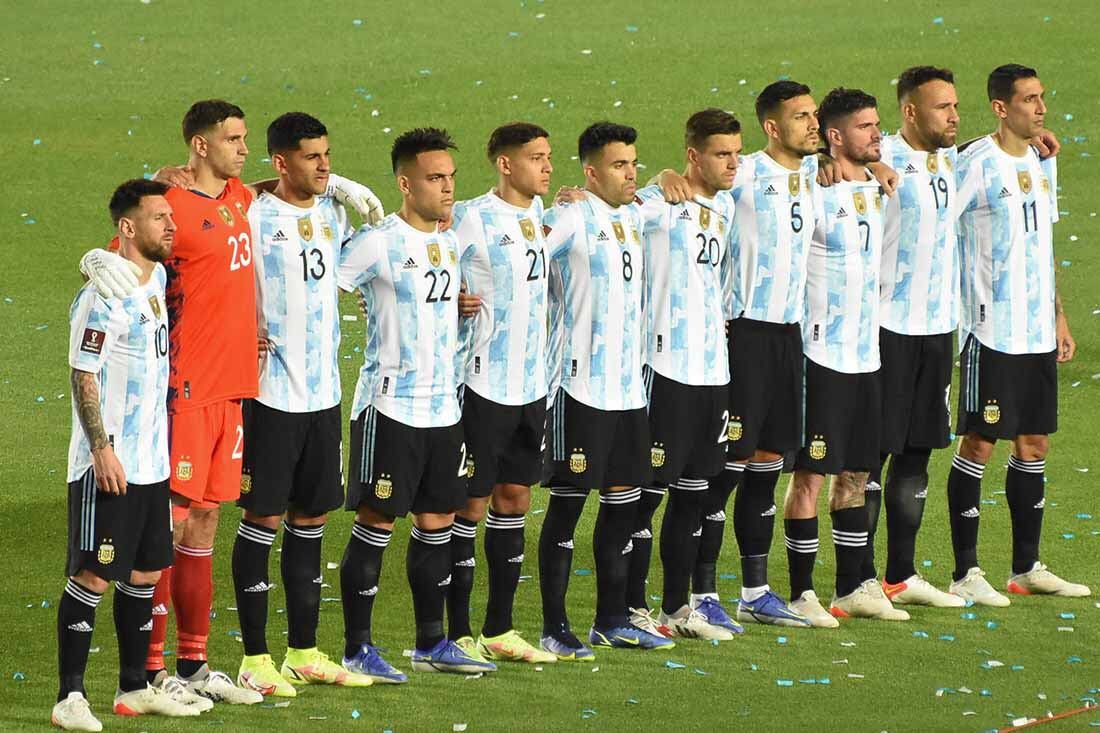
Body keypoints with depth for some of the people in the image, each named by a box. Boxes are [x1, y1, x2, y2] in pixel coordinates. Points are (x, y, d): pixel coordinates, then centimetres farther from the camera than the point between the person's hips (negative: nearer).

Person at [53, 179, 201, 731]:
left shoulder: (157, 279, 10)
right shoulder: (105, 296, -15)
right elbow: (84, 376, -16)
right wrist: (102, 448, -20)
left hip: (152, 460, 8)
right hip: (107, 466, -8)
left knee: (144, 573, 13)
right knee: (92, 577, -5)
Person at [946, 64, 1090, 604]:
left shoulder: (1043, 162, 12)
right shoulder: (975, 164, -12)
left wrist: (1058, 316, 19)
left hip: (1038, 331, 7)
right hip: (991, 330, -7)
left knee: (1034, 445, 11)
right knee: (979, 443, -3)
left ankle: (1026, 568, 20)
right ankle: (965, 573, 2)